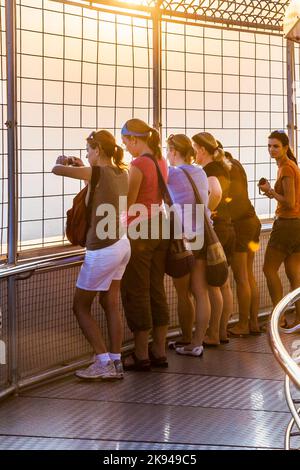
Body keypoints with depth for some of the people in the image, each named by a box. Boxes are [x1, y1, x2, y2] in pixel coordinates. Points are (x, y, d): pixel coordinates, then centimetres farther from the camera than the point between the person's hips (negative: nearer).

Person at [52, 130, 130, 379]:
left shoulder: (97, 173, -17)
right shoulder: (123, 173, 5)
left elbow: (57, 169, -10)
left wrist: (63, 161, 12)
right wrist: (82, 165, 20)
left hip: (102, 250, -8)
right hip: (122, 244, 8)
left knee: (81, 307, 5)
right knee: (111, 305, 13)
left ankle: (104, 362, 0)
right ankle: (116, 363, 12)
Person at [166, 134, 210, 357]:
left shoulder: (173, 174, -10)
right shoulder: (200, 173, 9)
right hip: (202, 236, 6)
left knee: (183, 294, 7)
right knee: (201, 292, 5)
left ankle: (187, 341, 17)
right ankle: (198, 343, 7)